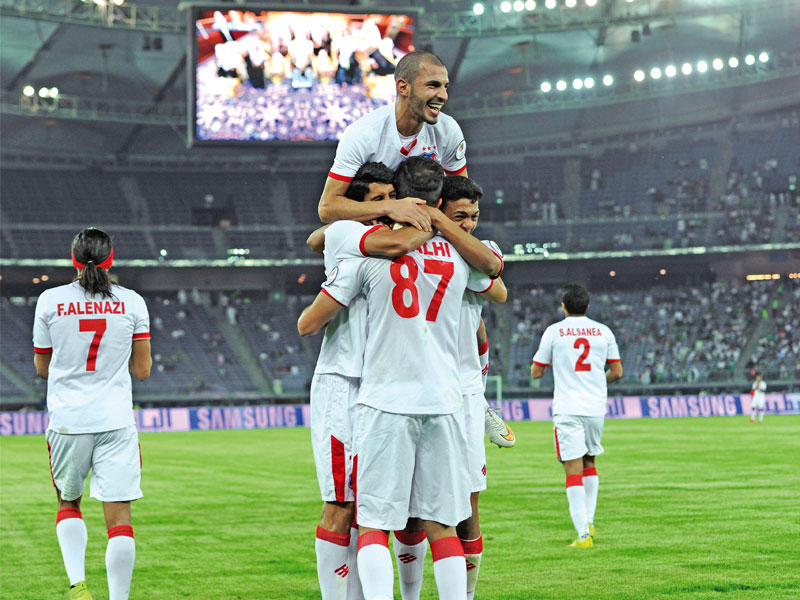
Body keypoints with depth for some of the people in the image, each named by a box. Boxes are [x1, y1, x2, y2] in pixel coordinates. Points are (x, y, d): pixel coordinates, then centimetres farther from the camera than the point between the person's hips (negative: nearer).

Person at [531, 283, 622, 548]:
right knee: (589, 462, 22)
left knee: (573, 470, -6)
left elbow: (536, 372, 4)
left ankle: (583, 534, -14)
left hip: (568, 409, -3)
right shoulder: (603, 331, 6)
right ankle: (589, 522, 23)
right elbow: (616, 372, 10)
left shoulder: (554, 331, -2)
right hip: (596, 407, 3)